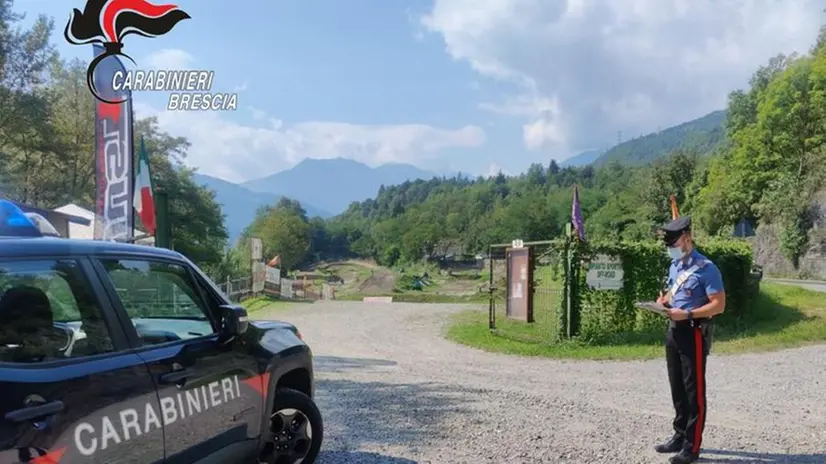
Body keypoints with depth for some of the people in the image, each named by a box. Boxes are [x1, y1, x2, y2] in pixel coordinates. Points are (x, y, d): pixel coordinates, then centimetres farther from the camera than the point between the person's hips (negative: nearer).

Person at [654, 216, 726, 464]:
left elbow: (719, 304, -18)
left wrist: (687, 314, -25)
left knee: (694, 390, -1)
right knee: (677, 388, 16)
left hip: (694, 333, -9)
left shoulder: (706, 268, -15)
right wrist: (663, 300, 3)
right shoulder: (675, 266, 12)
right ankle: (680, 436, 29)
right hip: (674, 331, 9)